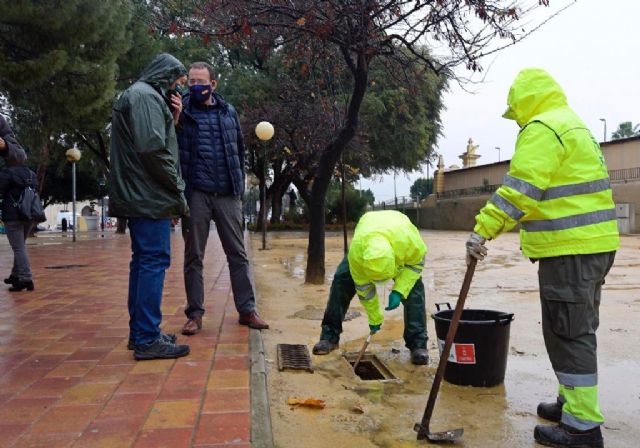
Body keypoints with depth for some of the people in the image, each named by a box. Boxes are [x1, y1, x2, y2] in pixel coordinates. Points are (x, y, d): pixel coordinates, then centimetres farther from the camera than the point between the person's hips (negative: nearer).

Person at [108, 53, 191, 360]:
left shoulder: (140, 95, 24)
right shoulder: (146, 96, -9)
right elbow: (152, 148, -21)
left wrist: (172, 120, 9)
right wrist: (177, 188, -13)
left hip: (137, 196, 10)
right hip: (150, 196, -10)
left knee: (143, 261, 13)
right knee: (155, 261, -9)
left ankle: (139, 332, 20)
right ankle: (147, 339, -6)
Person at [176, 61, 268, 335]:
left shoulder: (229, 112, 11)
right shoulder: (181, 111, 3)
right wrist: (174, 118, -17)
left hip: (227, 195, 2)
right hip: (195, 195, -2)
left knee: (238, 254, 6)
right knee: (193, 257, 5)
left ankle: (246, 310, 15)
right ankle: (195, 314, 16)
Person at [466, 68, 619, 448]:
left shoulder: (541, 128, -12)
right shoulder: (574, 126, 22)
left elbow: (519, 189, -22)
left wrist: (483, 230, -22)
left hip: (568, 248, -10)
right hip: (593, 243, 10)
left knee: (568, 334, -4)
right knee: (579, 330, 17)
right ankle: (575, 403, 29)